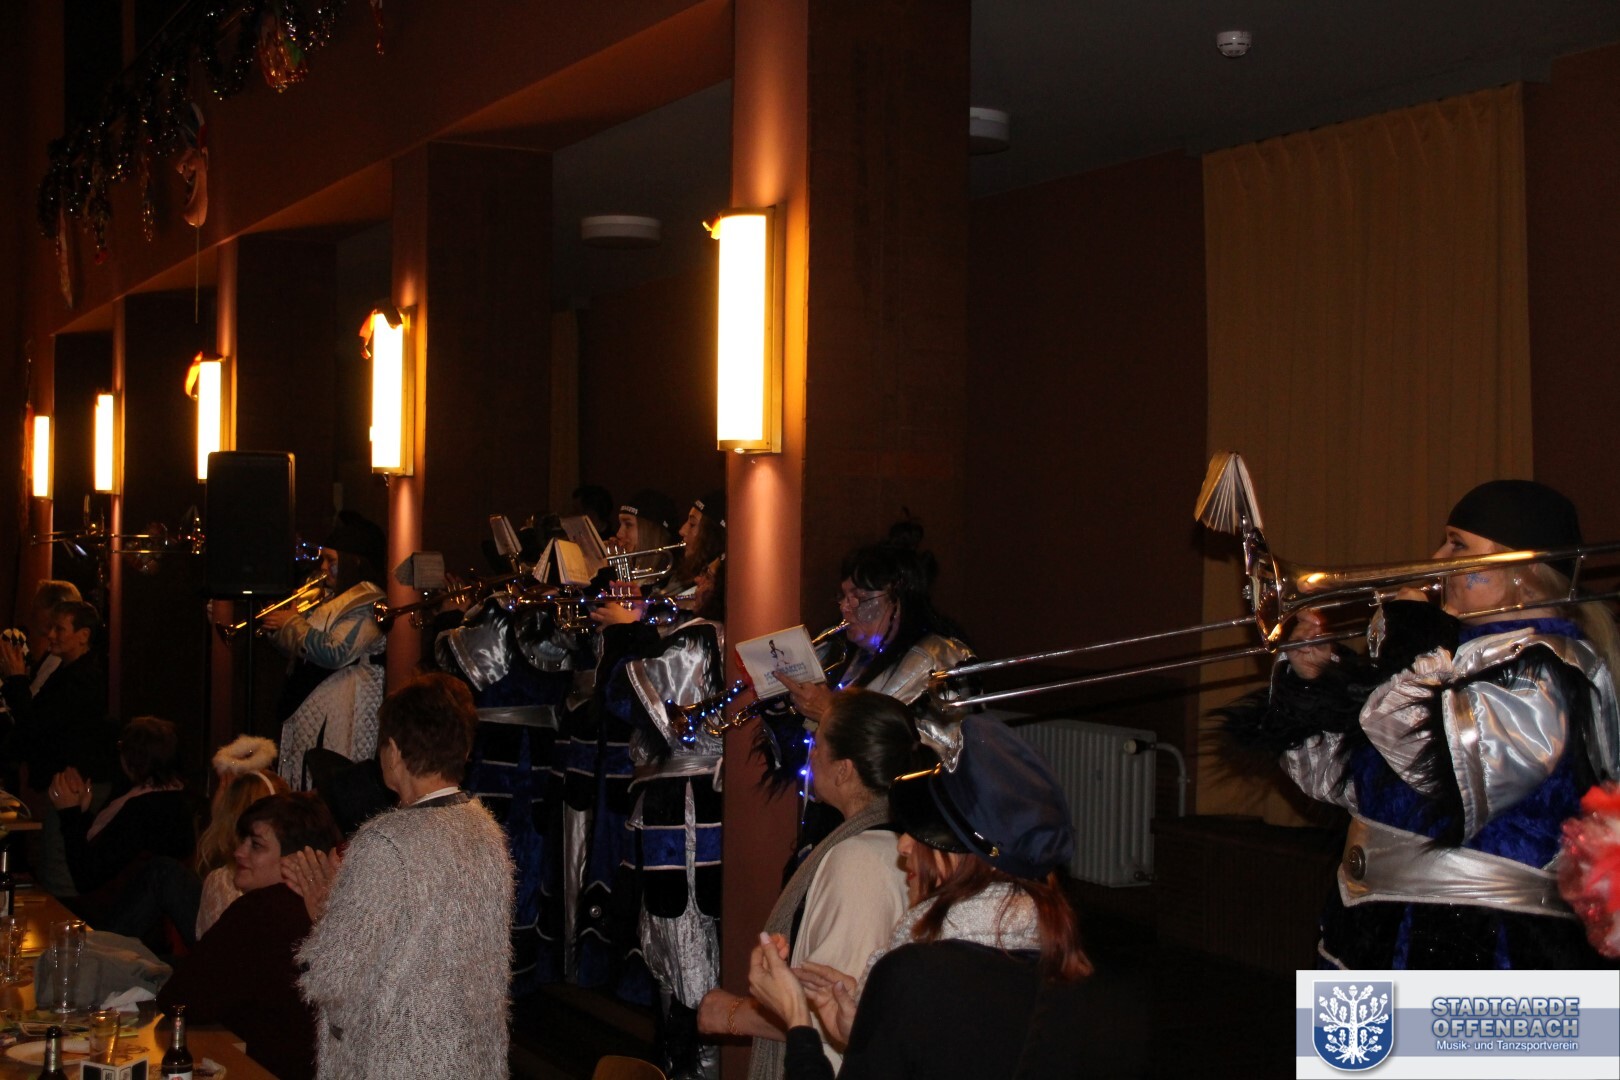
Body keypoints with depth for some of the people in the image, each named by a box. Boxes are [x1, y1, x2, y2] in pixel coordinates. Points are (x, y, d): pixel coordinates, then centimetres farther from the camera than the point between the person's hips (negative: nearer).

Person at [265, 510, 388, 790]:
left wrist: (293, 623, -13)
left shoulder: (368, 605, -13)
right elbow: (301, 651, 24)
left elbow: (335, 653, -25)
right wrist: (277, 629, 6)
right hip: (310, 709, 10)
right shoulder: (334, 599, 18)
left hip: (341, 714, -10)